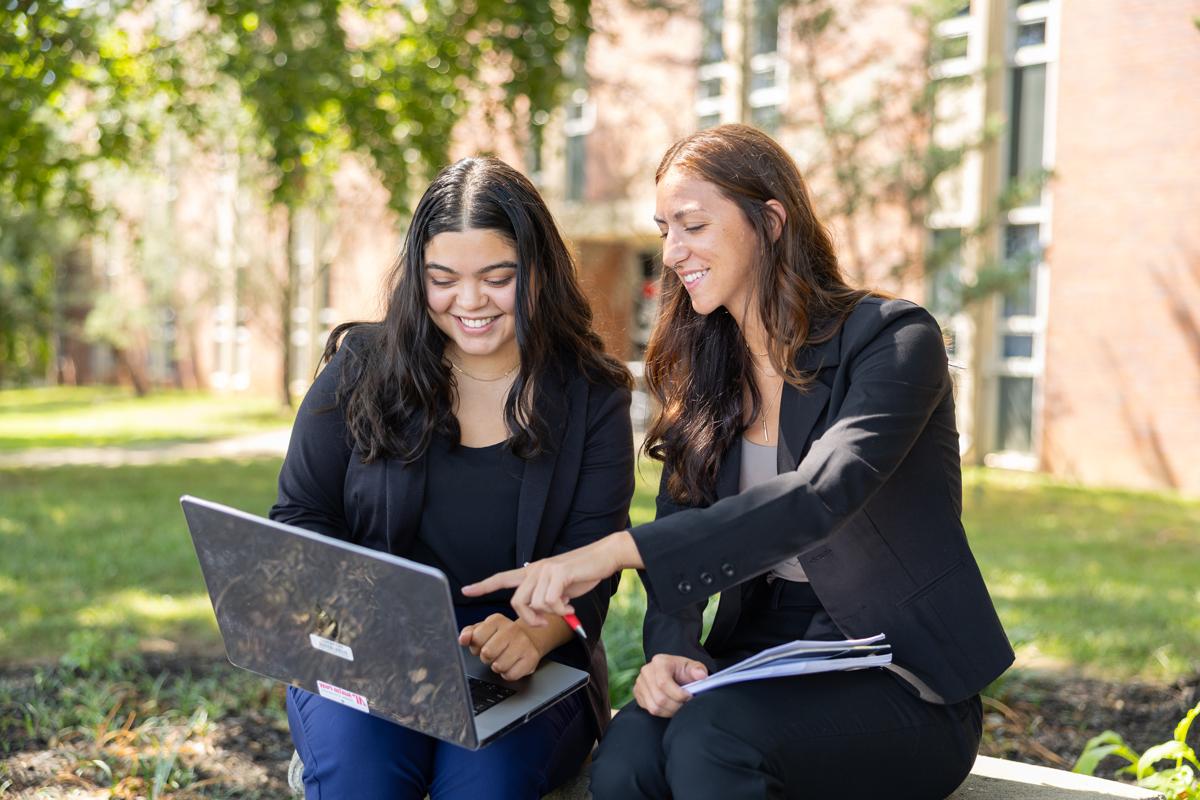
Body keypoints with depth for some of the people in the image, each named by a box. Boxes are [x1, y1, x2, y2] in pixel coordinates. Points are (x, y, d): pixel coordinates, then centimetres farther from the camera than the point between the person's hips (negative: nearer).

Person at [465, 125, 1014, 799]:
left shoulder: (894, 340, -11)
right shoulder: (705, 375, 9)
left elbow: (818, 497, -28)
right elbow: (679, 539, 6)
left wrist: (612, 551, -35)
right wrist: (669, 649, -17)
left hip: (899, 680, -4)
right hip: (757, 656, 5)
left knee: (709, 738, -33)